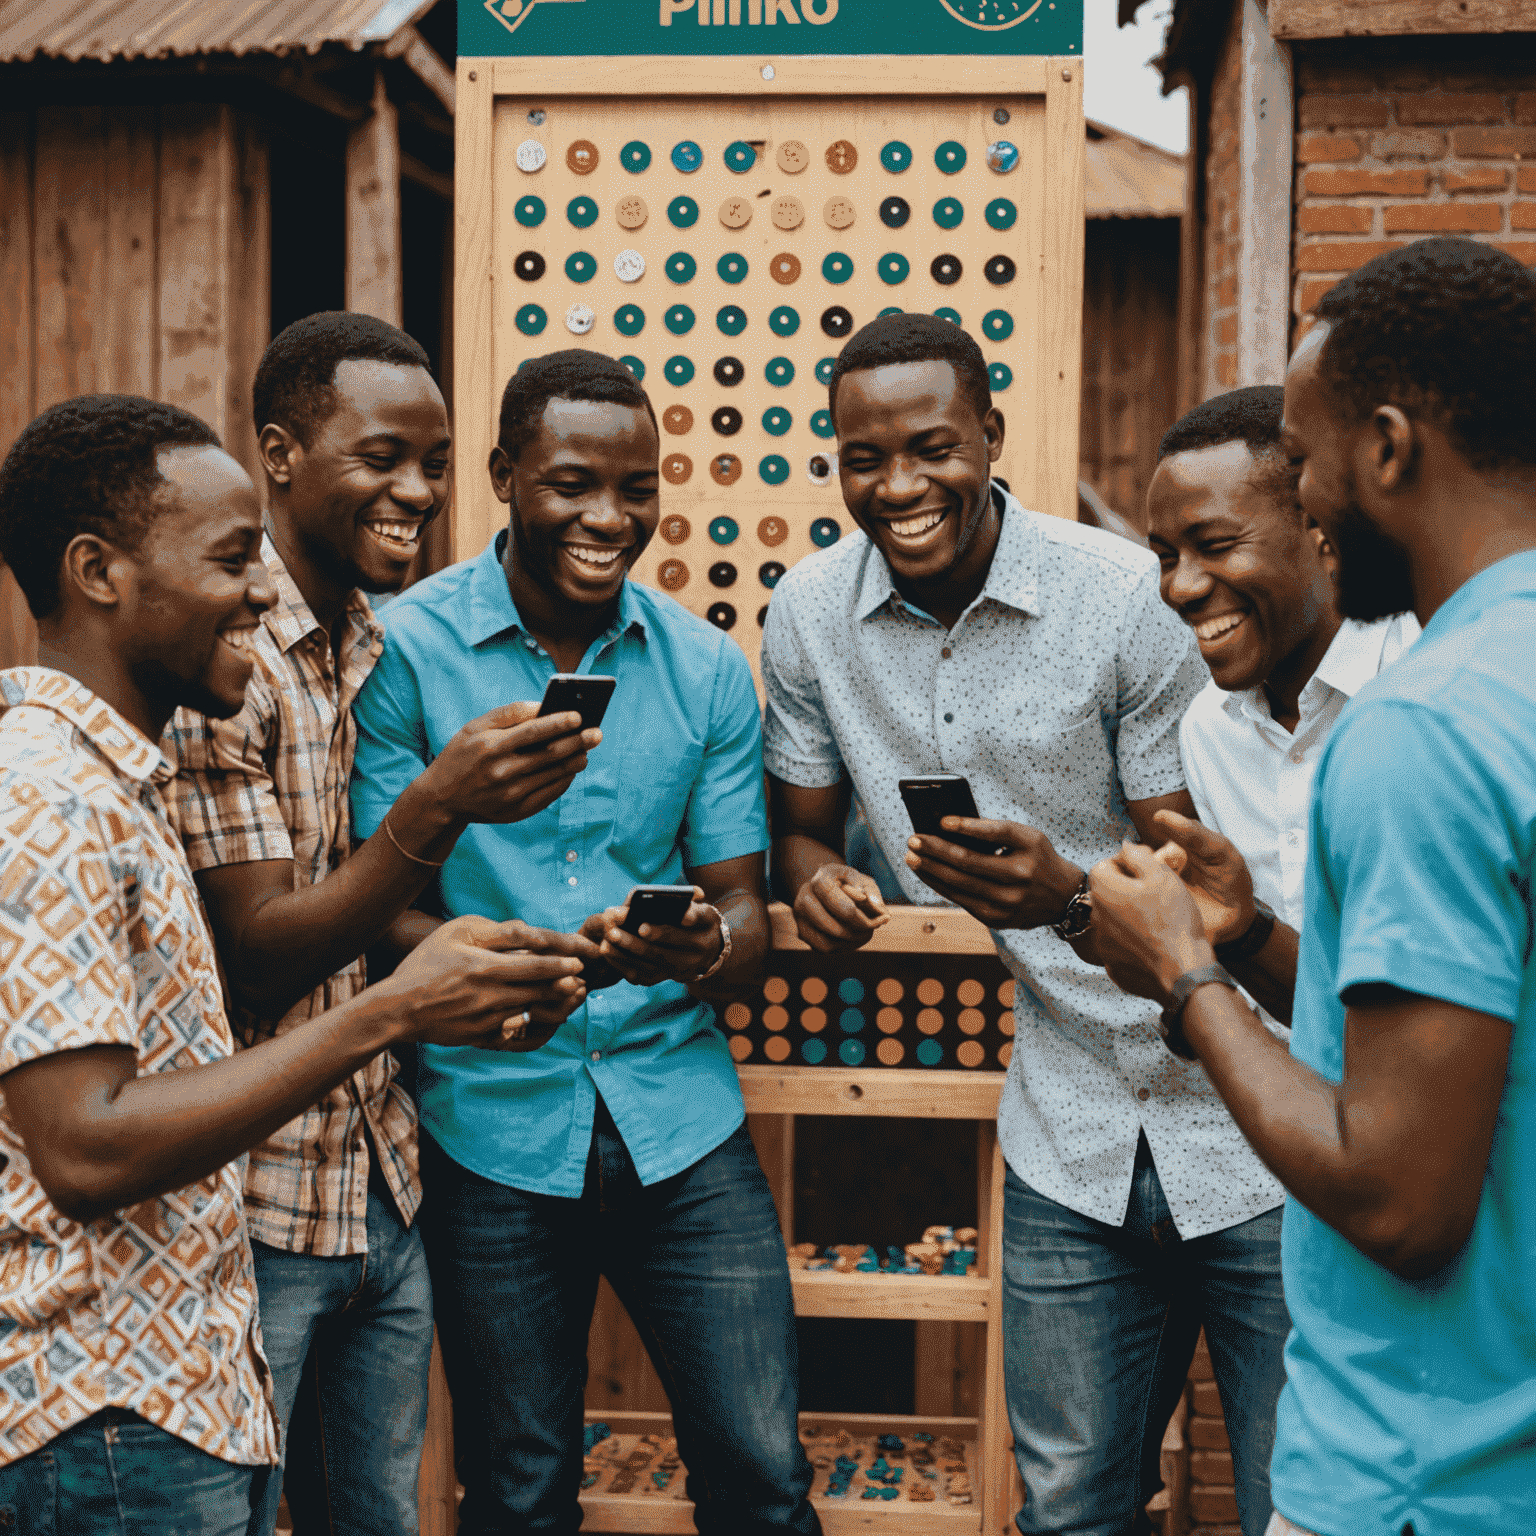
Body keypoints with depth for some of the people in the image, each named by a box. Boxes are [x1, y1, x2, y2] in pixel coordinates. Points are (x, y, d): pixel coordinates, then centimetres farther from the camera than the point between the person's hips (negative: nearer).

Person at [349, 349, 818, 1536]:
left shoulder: (707, 668, 4)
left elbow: (743, 908, 7)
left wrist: (713, 945, -17)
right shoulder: (404, 651, -6)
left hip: (679, 1114, 2)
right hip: (492, 1126, -2)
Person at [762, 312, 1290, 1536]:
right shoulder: (810, 616, -2)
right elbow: (803, 823, 12)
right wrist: (815, 879, -12)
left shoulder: (1129, 597, -15)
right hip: (1072, 1126, 4)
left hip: (1251, 1115, -3)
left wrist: (1069, 900, -33)